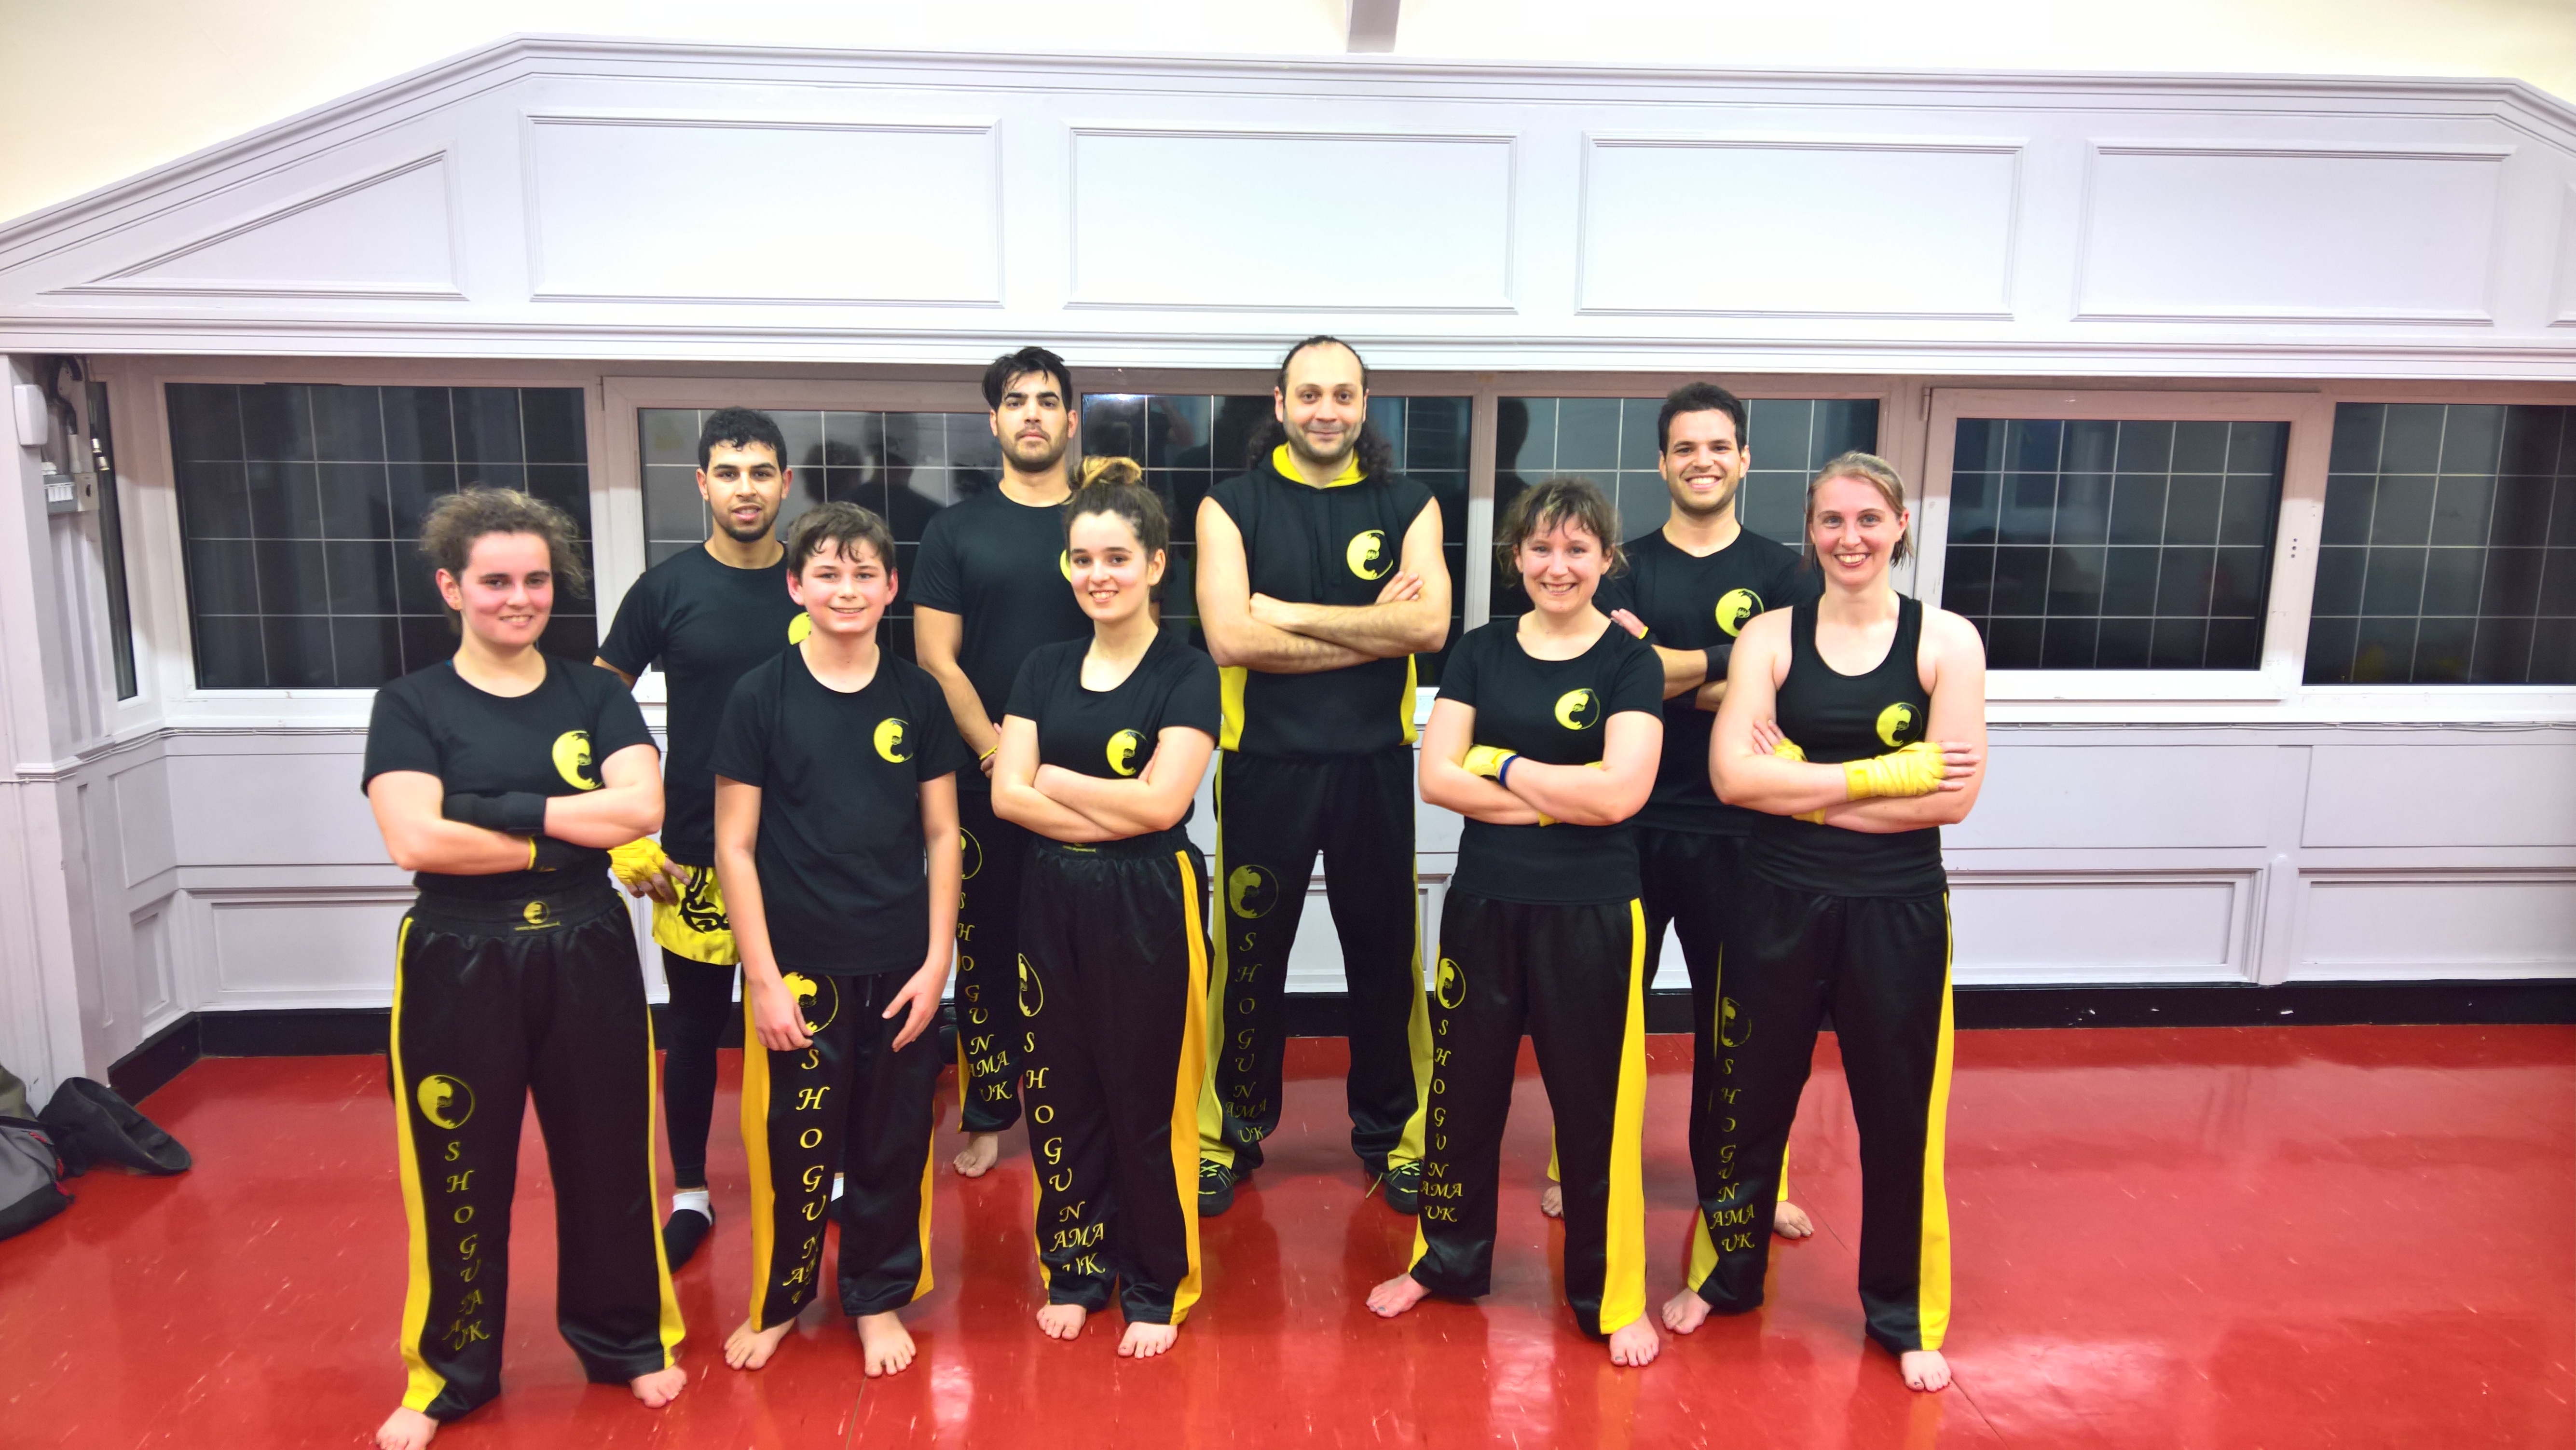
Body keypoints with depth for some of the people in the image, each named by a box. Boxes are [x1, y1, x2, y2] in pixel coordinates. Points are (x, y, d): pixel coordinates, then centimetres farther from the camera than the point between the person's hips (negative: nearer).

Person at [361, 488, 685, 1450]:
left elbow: (642, 807, -12)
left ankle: (626, 1340, 32)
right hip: (459, 964, -1)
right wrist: (564, 836, -13)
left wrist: (492, 810, -16)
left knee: (606, 1156, 12)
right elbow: (415, 841, -16)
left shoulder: (593, 694, 4)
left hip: (588, 957, 2)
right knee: (460, 1173, 11)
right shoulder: (412, 704, -2)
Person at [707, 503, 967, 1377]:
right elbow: (735, 845, -4)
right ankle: (777, 1299, 33)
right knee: (792, 1143, 9)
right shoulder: (761, 696, -4)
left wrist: (938, 959, -1)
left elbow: (942, 835, 5)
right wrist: (763, 976, -8)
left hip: (899, 967, 2)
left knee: (893, 1141, 12)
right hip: (797, 967, -2)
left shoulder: (918, 695, 1)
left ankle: (878, 1297, 33)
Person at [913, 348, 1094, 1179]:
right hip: (983, 782, 0)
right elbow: (937, 658, 1)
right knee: (987, 945, 7)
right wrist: (998, 752, -9)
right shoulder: (956, 531, 6)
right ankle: (989, 1114, 20)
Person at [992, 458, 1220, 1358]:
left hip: (1147, 905, -4)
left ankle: (1156, 1290, 22)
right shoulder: (1045, 670, 8)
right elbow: (1007, 795, -3)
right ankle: (1075, 1271, 30)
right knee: (1061, 1095, 11)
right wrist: (1118, 808, -14)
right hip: (1054, 900, 4)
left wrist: (1054, 780, -6)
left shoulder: (1186, 674, -5)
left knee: (1146, 1102, 4)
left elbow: (1163, 801, -16)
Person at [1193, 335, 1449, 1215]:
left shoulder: (1407, 506, 4)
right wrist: (1372, 632, -13)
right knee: (1249, 954, 8)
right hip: (1264, 763, -1)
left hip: (1375, 762, 1)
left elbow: (1430, 623, -12)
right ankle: (1230, 1131, 27)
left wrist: (1291, 615, -14)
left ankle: (1391, 1129, 29)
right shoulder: (1233, 506, 0)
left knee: (1385, 951, 10)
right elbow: (1229, 638, -14)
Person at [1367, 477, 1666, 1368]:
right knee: (1463, 1089, 14)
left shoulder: (1630, 663, -4)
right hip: (1484, 903, 3)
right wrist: (1566, 795, -13)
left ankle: (1612, 1295, 25)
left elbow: (1620, 794, -16)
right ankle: (1447, 1261, 34)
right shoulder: (1480, 653, 4)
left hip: (1591, 915, -3)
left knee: (1596, 1104, 7)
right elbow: (1437, 777, -6)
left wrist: (1502, 766, -10)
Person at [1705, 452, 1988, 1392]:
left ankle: (1905, 1314, 34)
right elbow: (1734, 775, -14)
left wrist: (1805, 785, -14)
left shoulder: (1947, 641, -3)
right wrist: (1883, 772, -16)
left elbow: (1954, 795, -12)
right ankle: (1729, 1275, 37)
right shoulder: (1770, 636, -2)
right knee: (1754, 1098, 14)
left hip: (1897, 910, 0)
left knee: (1901, 1114, 12)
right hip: (1779, 903, 1)